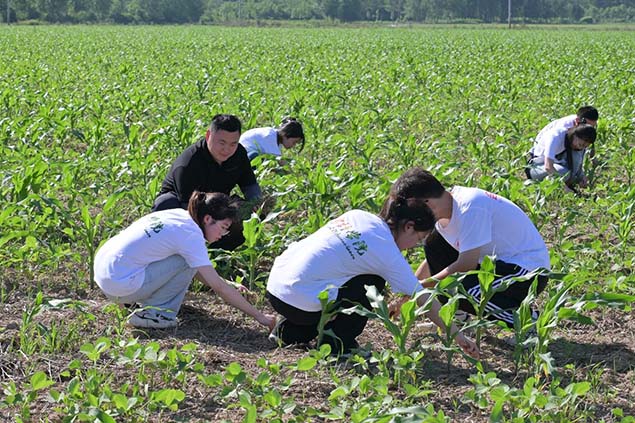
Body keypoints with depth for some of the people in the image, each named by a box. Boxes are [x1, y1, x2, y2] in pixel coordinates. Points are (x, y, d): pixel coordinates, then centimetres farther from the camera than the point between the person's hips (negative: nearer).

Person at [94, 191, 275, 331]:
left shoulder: (177, 215, 10)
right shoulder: (191, 234, -14)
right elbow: (219, 287, -12)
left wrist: (229, 288, 16)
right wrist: (259, 316, -8)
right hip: (120, 285, -9)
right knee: (187, 262, -10)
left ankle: (141, 299, 19)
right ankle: (154, 313, -3)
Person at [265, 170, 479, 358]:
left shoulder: (358, 216, 11)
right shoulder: (388, 254, -7)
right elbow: (423, 301, -3)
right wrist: (457, 336, 5)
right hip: (299, 302, -7)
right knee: (372, 284, 3)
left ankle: (291, 331, 23)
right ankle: (336, 343, 5)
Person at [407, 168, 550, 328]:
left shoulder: (470, 207, -26)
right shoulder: (445, 210, 2)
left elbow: (466, 265, -26)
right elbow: (433, 258, 15)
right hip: (499, 262, 9)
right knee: (434, 243, 3)